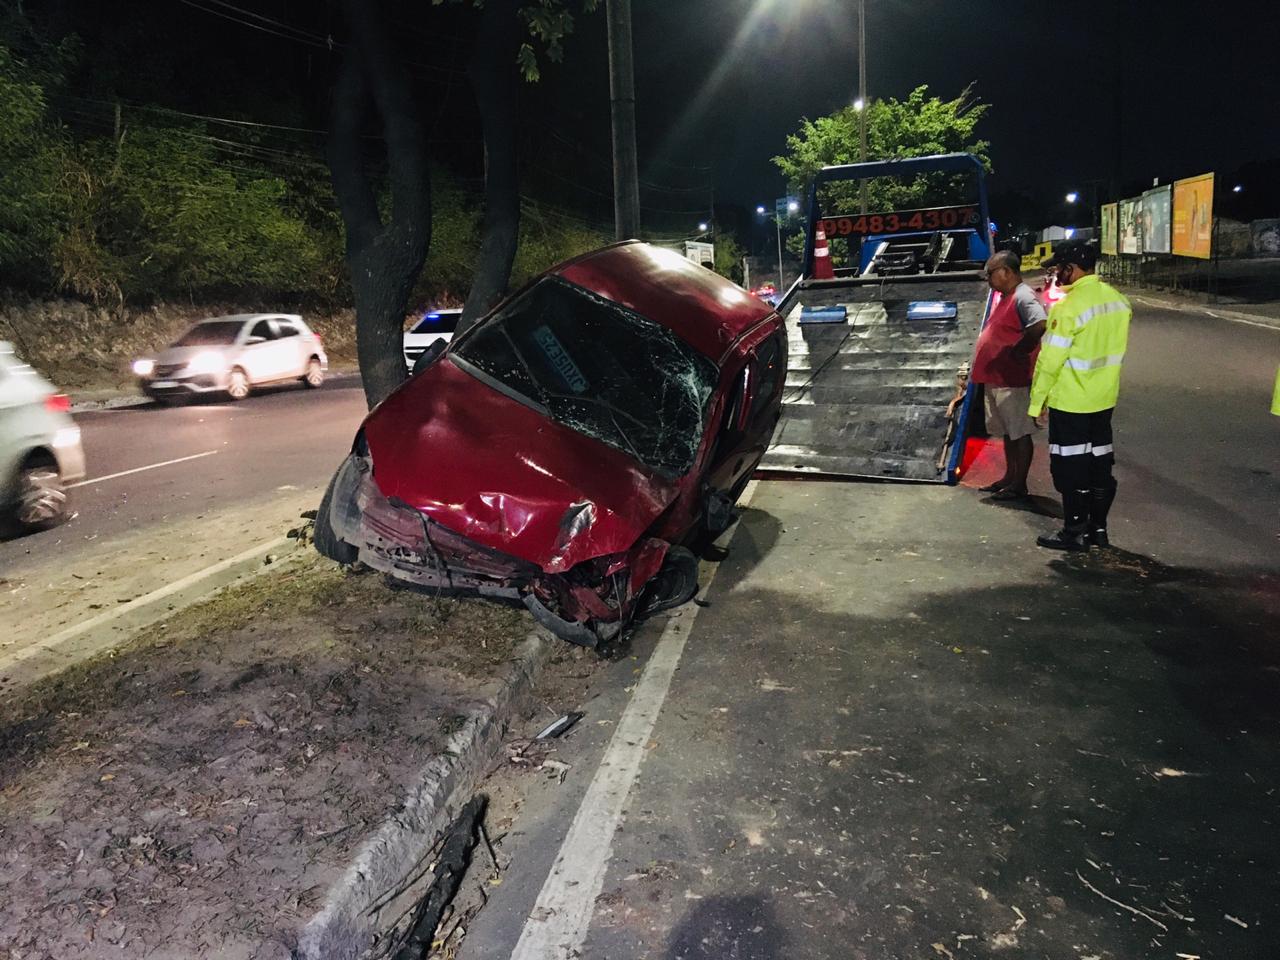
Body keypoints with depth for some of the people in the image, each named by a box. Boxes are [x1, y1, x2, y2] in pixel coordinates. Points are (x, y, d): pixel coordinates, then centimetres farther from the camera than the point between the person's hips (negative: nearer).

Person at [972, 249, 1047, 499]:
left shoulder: (1023, 297, -17)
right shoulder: (1005, 297, 15)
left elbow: (1040, 325, -33)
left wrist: (1019, 350, -21)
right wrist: (981, 365, 13)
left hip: (1013, 380, -10)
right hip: (996, 379, 10)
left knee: (1020, 433, -1)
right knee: (1007, 432, 18)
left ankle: (1019, 485, 7)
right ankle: (1009, 477, 29)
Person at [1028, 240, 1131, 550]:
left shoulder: (1069, 307, -20)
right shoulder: (1116, 299, 5)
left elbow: (1050, 360, -18)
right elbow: (1114, 350, 11)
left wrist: (1037, 401, -10)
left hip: (1069, 402, -8)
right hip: (1104, 399, 8)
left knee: (1071, 467, 3)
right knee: (1099, 462, 15)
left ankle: (1075, 532, 10)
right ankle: (1098, 528, 24)